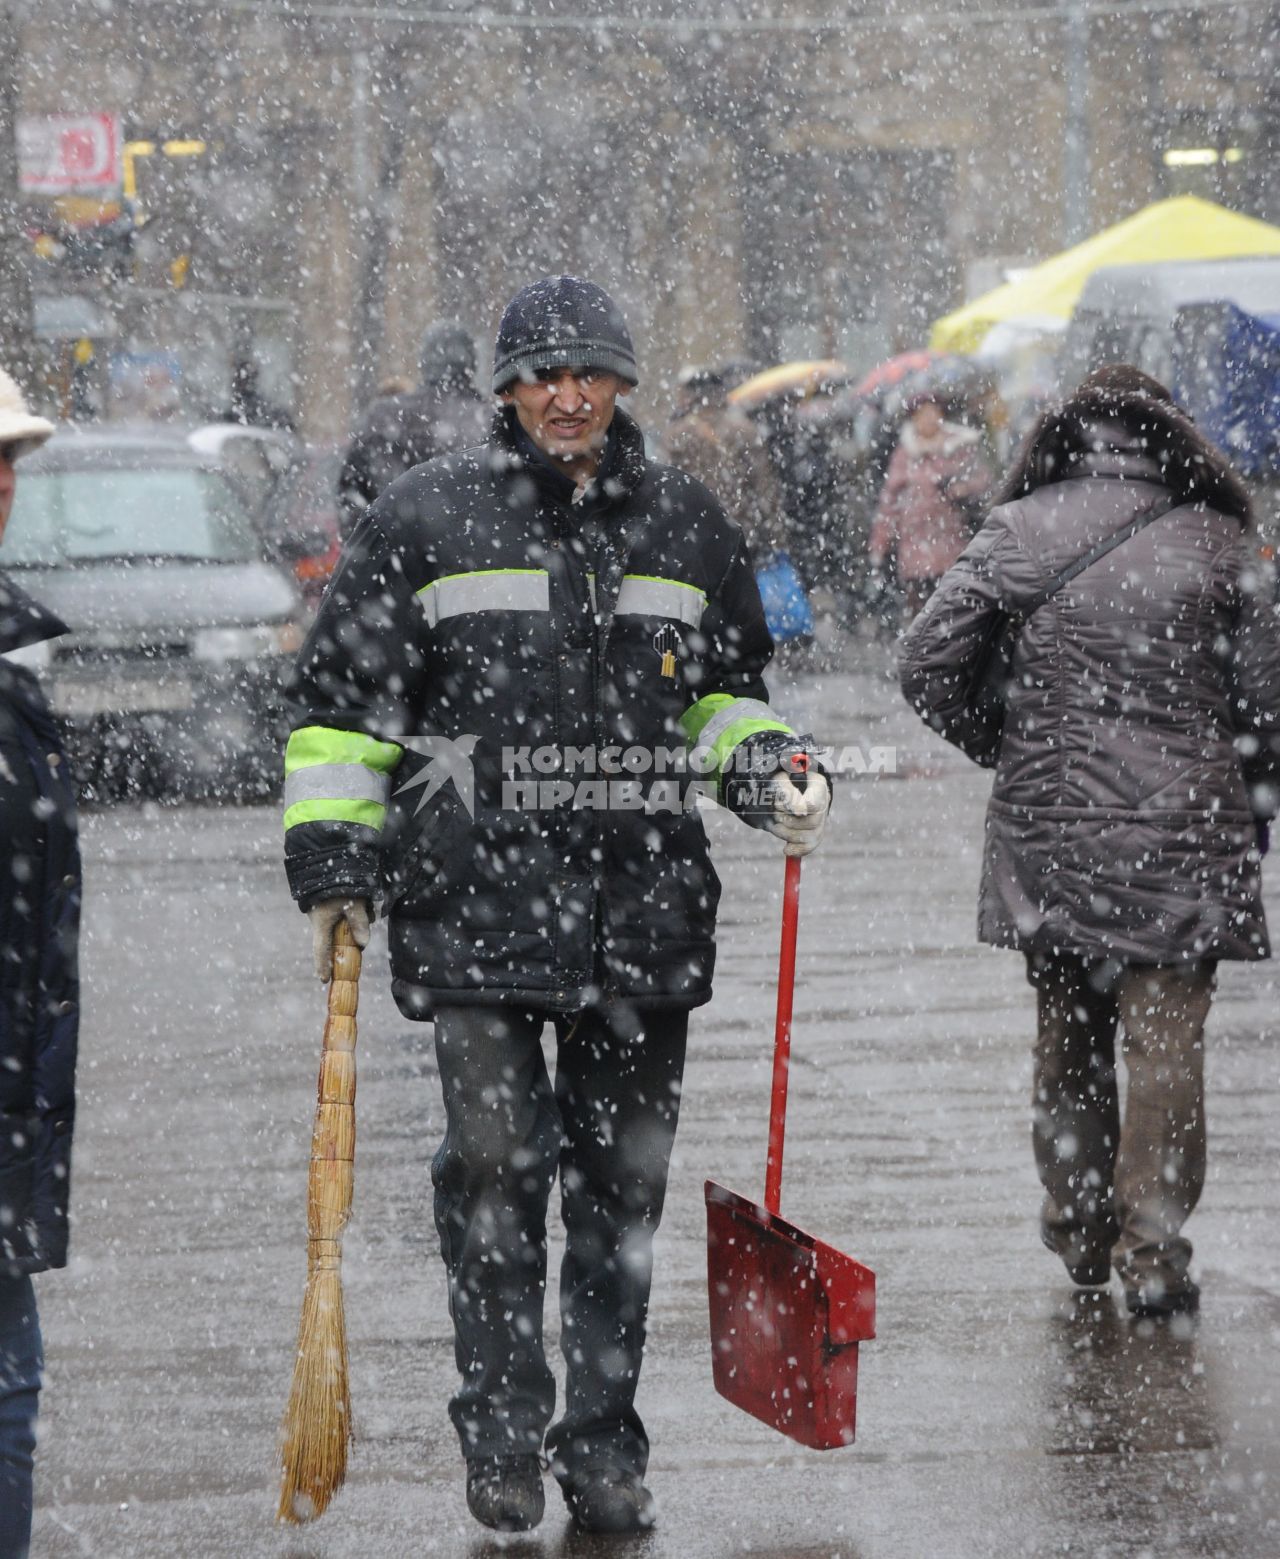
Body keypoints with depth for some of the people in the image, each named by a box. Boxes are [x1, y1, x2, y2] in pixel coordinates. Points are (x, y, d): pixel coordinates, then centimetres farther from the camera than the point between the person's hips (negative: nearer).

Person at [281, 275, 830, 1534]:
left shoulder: (683, 525, 11)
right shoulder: (427, 519, 1)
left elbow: (727, 685, 24)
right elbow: (340, 700, 5)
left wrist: (767, 771, 5)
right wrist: (330, 863, -1)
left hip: (644, 904, 3)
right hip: (475, 897, -3)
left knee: (622, 1177, 8)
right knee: (493, 1160, -11)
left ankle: (603, 1442, 18)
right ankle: (500, 1432, 2)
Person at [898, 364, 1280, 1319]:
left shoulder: (1016, 532, 1)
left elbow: (929, 666, -1)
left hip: (1044, 827, 2)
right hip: (1179, 835, -2)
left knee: (1068, 1039, 15)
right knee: (1167, 1042, -1)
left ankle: (1081, 1234, 22)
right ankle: (1151, 1255, -6)